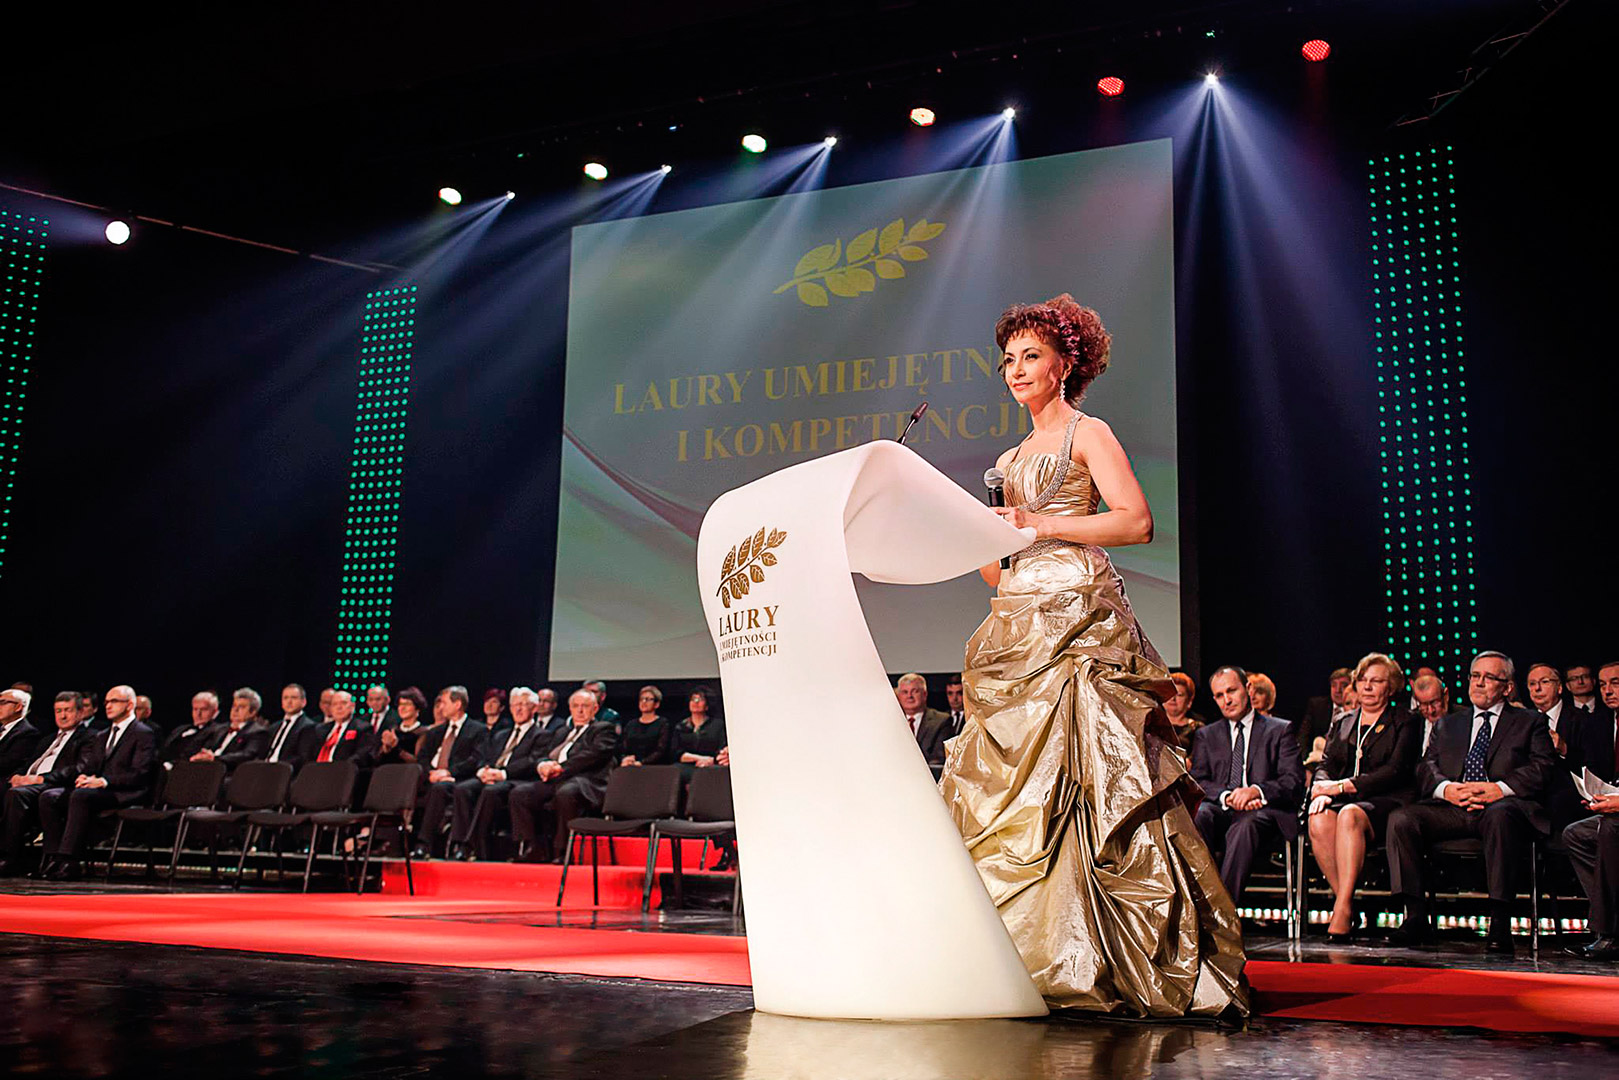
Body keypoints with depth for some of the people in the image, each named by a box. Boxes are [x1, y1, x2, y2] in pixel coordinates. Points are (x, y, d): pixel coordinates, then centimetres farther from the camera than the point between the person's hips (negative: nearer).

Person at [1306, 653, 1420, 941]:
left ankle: (1343, 908, -40)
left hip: (1387, 801, -4)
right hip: (1344, 800, 4)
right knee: (1319, 820, -32)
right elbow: (1326, 766, 15)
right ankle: (1346, 902, -28)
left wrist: (1343, 786, -14)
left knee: (1350, 815, -38)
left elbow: (1396, 771, -5)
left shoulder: (1405, 723, 9)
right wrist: (1322, 790, -10)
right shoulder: (1343, 725, 25)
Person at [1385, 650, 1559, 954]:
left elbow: (1544, 768, 1)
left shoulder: (1529, 722, 18)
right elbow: (1426, 768, 15)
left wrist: (1500, 788, -16)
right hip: (1451, 810, 4)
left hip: (1501, 807, -4)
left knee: (1500, 815, -40)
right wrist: (1446, 789, -9)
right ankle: (1416, 917, -22)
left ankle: (1500, 924, -37)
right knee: (1400, 819, -23)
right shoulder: (1448, 724, 28)